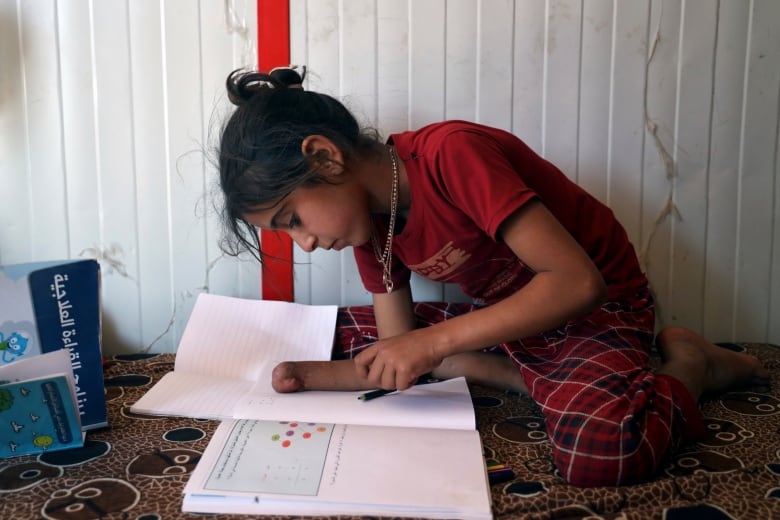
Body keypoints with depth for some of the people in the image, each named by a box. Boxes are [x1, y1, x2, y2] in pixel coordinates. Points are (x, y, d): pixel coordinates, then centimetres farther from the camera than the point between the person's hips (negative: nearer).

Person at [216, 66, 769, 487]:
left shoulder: (452, 153, -27)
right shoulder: (368, 220, -3)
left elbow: (577, 281, -31)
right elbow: (396, 364, -1)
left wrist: (434, 341, -33)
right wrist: (308, 375, -17)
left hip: (596, 304, -7)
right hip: (497, 317, 8)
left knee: (599, 452, -36)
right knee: (345, 334, 2)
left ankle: (686, 364, -3)